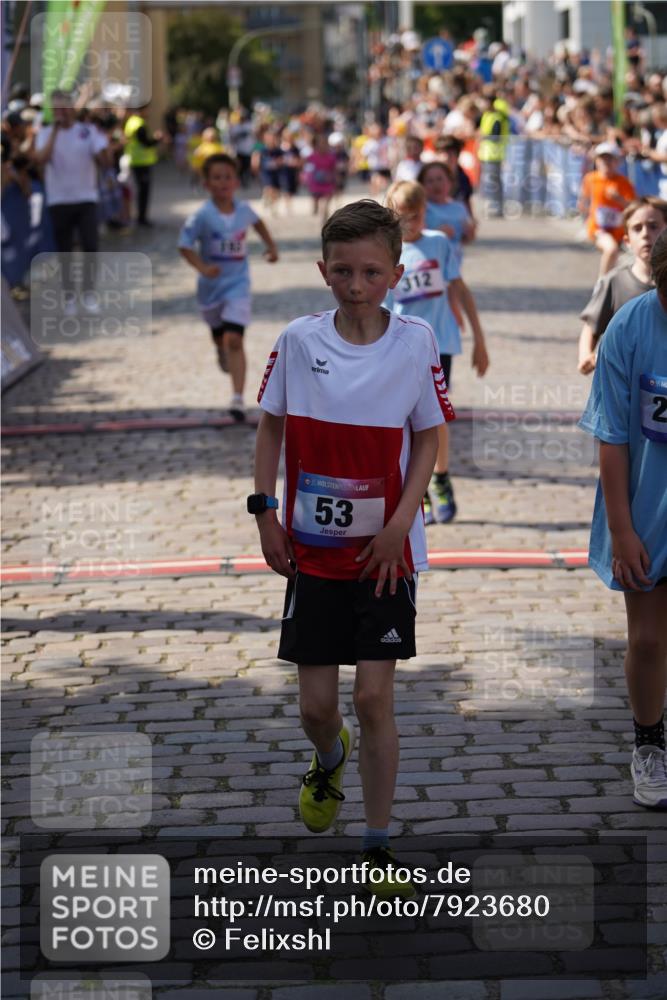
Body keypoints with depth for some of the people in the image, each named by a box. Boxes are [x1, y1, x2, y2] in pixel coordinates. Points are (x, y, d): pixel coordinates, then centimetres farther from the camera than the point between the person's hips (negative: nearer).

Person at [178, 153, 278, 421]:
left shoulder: (243, 209, -7)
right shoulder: (202, 216, -18)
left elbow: (257, 222, 17)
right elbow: (185, 245, -17)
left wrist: (271, 246, 17)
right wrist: (202, 267, -32)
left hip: (237, 285, 0)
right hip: (211, 286, 0)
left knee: (234, 340, -15)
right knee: (219, 335, 22)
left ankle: (238, 398, -20)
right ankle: (222, 351, 60)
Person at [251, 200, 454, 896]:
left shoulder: (415, 342, -7)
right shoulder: (298, 341, -4)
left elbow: (428, 437, 0)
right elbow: (270, 426, 7)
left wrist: (400, 523, -9)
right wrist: (264, 512, 1)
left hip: (384, 549, -1)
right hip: (312, 549, 1)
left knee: (374, 697, -5)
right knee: (315, 704, 5)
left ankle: (377, 847, 8)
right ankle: (329, 761, 43)